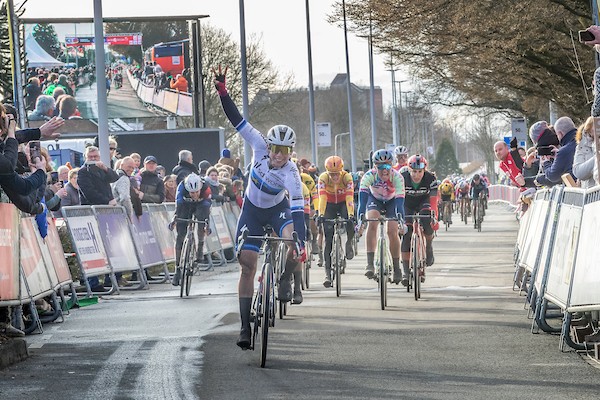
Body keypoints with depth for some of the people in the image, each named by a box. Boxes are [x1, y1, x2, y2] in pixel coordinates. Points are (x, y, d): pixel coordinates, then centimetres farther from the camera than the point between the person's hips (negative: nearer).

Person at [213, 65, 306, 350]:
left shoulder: (291, 174, -32)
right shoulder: (259, 145, -24)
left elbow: (298, 210, -39)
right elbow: (237, 120, -22)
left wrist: (301, 244, -49)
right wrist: (222, 91, -33)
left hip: (278, 209, -2)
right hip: (252, 209, 2)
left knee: (292, 247, -33)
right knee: (247, 265, -7)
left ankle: (284, 279, 2)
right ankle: (245, 327, -4)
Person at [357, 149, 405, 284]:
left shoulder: (397, 177, -33)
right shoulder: (369, 176, -33)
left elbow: (400, 200, -39)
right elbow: (362, 197, -41)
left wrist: (401, 220, -52)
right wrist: (360, 218, -54)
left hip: (392, 201, 0)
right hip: (374, 200, 0)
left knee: (392, 232, -13)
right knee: (372, 223, -26)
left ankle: (396, 268, 4)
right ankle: (370, 264, -29)